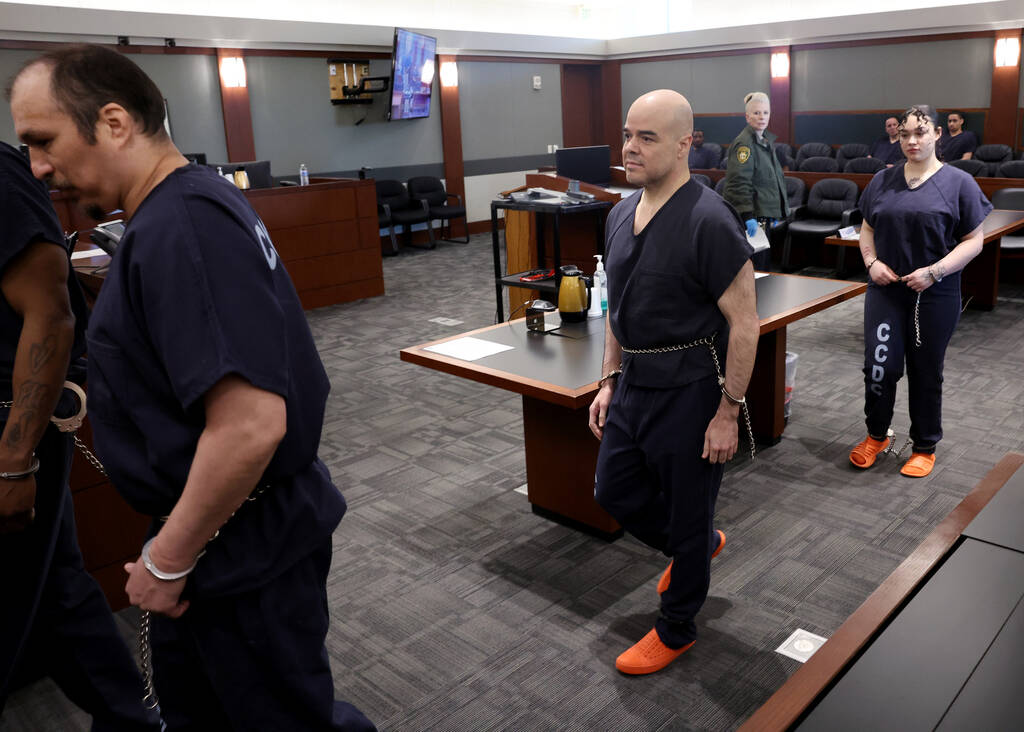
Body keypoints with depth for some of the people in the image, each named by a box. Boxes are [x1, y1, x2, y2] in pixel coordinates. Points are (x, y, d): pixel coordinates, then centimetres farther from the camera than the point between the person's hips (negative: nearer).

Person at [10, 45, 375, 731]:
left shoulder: (181, 230, -25)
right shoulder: (196, 199, 8)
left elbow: (250, 425, -32)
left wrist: (168, 559, -19)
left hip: (246, 545, -10)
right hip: (227, 530, 10)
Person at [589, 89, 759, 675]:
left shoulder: (709, 221, -19)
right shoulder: (621, 215, 7)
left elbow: (744, 323, -18)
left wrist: (728, 412, -17)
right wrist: (610, 380, 15)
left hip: (688, 393, -8)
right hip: (633, 385, 8)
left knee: (686, 518, 8)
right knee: (614, 491, 19)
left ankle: (676, 629, 31)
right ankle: (703, 544, 46)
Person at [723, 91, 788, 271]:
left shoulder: (765, 141, 17)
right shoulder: (744, 143, -13)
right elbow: (739, 183, -22)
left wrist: (775, 216, 22)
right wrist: (747, 216, -28)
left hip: (765, 216, 10)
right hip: (752, 218, -10)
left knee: (765, 266, 12)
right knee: (755, 270, -7)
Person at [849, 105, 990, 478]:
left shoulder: (958, 183, -3)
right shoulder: (884, 180, 7)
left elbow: (974, 240, -4)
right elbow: (867, 228, 14)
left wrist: (934, 272, -17)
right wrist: (871, 261, -5)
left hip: (934, 294, -2)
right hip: (885, 290, 2)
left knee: (926, 373, 8)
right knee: (879, 366, -4)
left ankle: (925, 448, 26)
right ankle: (876, 435, 20)